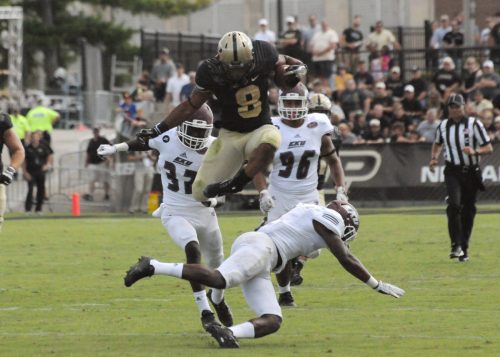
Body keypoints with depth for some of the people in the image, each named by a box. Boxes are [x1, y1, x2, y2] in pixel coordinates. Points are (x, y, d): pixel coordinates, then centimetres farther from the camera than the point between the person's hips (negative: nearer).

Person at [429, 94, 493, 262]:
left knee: (468, 211, 6)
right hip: (452, 172, 1)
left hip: (471, 172, -1)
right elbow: (438, 144, 26)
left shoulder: (474, 124, -5)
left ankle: (464, 249, 18)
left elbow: (489, 148, -6)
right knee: (454, 205, -21)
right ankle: (456, 246, -23)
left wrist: (474, 151, -25)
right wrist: (434, 158, 7)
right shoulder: (443, 126, 5)